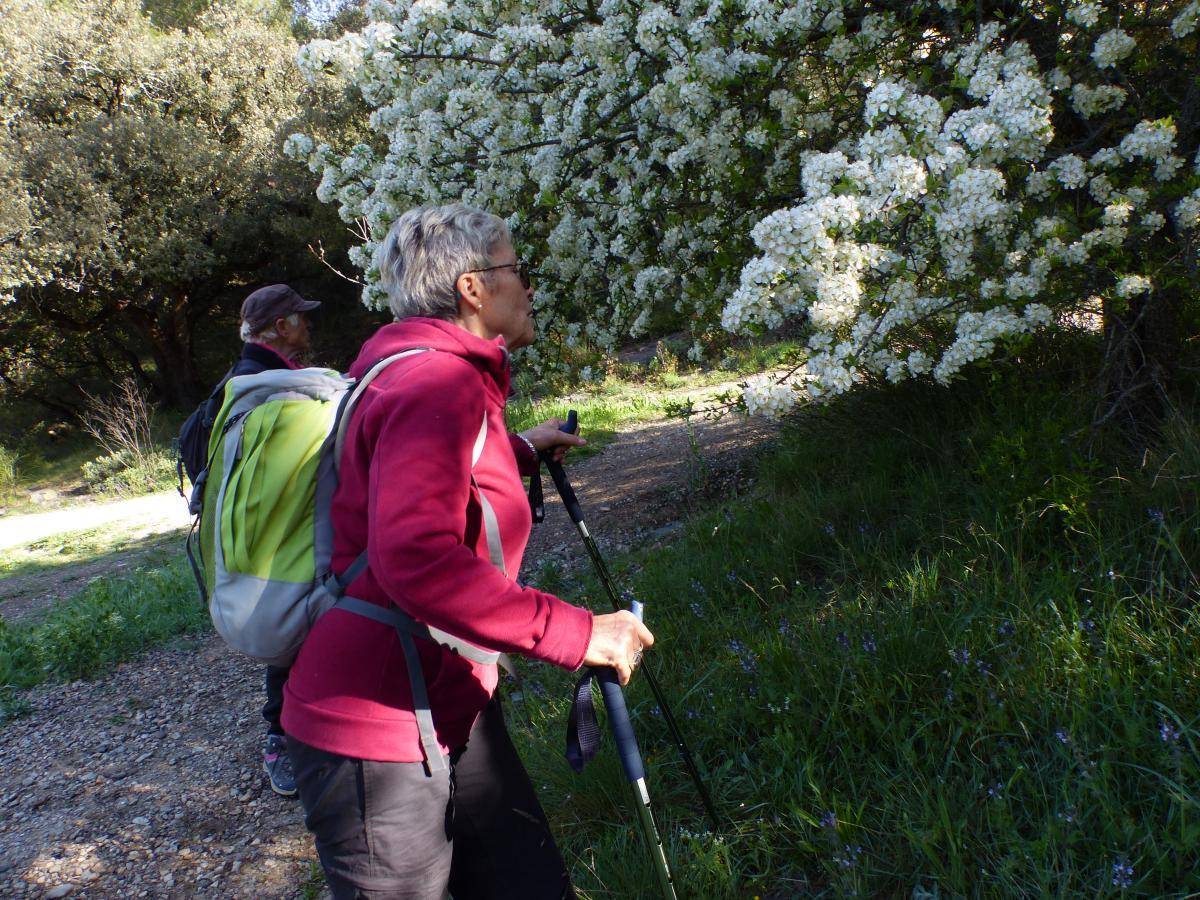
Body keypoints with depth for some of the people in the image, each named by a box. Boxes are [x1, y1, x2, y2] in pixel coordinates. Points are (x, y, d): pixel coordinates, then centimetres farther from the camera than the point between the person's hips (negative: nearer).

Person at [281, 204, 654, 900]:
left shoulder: (428, 373, 13)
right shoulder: (437, 381, -21)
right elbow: (414, 558, -35)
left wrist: (519, 451, 27)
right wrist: (574, 632, -32)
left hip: (452, 712, 10)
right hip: (377, 738, -10)